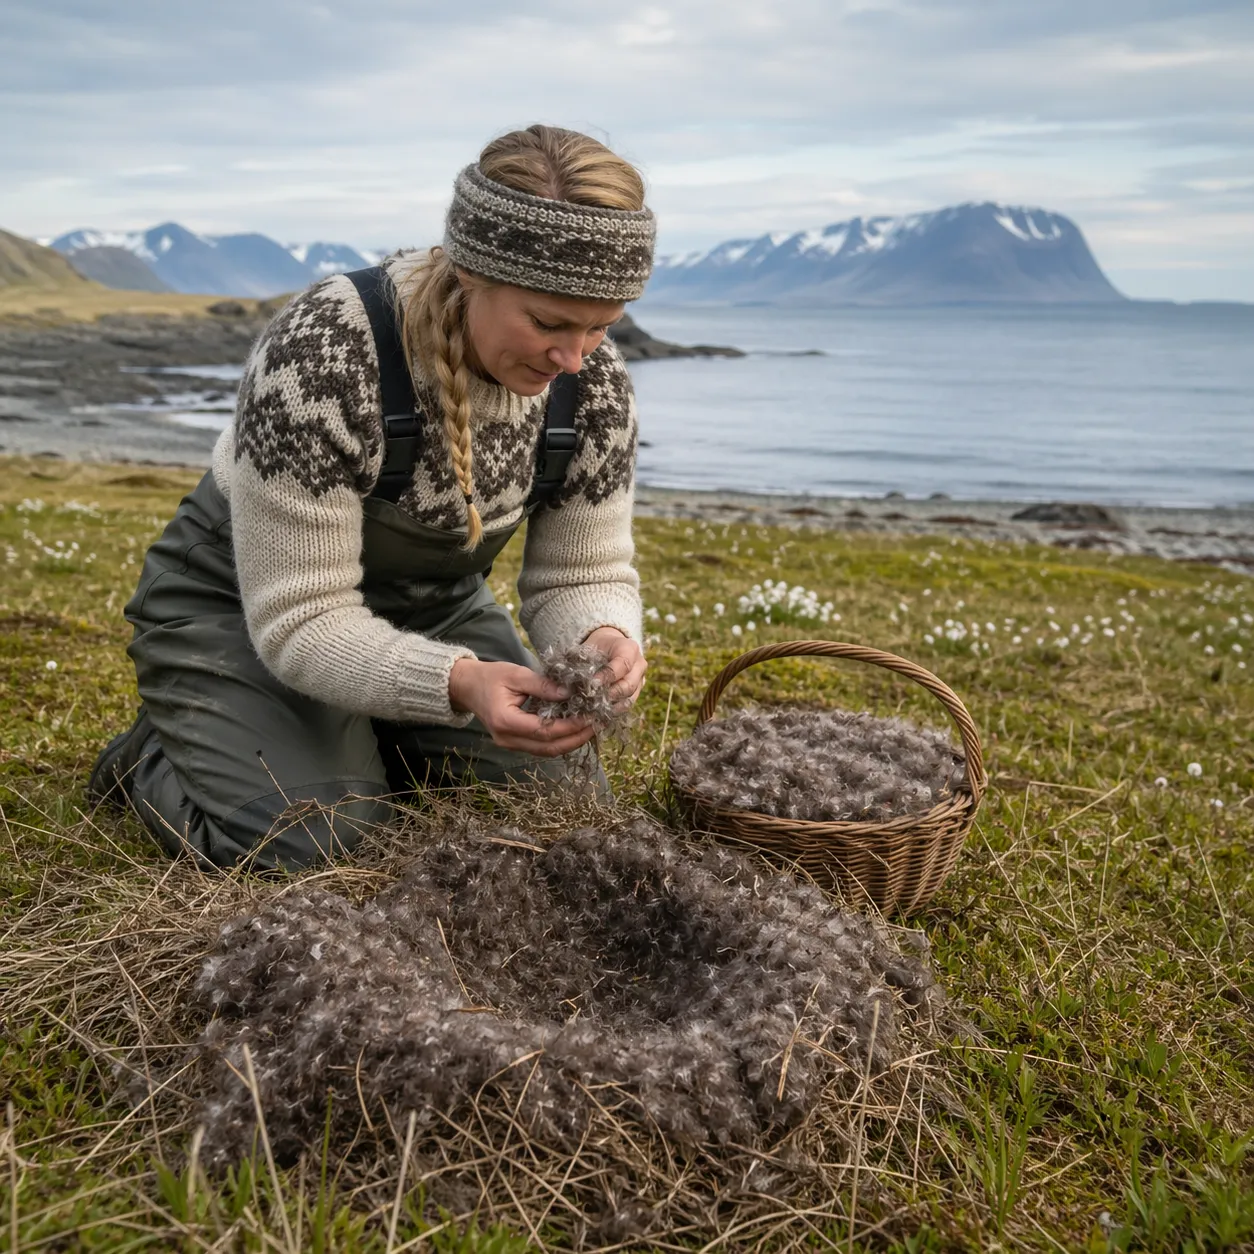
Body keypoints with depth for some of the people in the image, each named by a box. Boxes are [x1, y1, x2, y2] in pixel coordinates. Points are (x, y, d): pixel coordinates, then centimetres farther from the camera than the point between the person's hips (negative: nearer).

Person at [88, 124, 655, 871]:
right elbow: (299, 619, -31)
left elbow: (582, 576, -10)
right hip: (243, 609, -5)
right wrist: (457, 684, -48)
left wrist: (603, 638, -35)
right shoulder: (321, 358, -34)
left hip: (433, 608, 5)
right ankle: (152, 758, 9)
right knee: (311, 846, -24)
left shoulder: (595, 382, -17)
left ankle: (371, 744, 20)